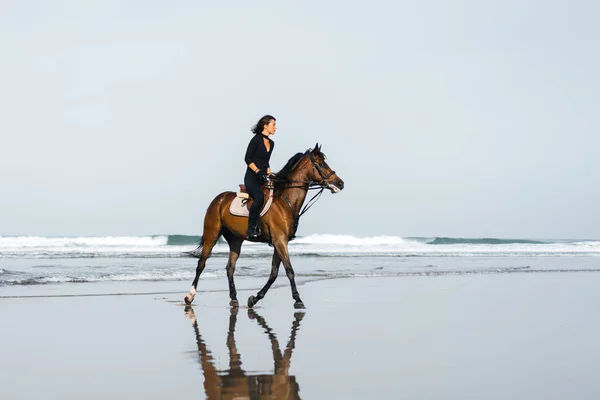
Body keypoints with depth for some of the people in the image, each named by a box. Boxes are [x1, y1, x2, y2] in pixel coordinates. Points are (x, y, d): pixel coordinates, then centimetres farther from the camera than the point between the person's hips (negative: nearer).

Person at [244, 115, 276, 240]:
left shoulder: (271, 143, 17)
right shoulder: (256, 139, -6)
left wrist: (269, 175, 11)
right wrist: (258, 171, -19)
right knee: (259, 197, -32)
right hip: (252, 178, -8)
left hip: (263, 178, 8)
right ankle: (251, 230, -31)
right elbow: (248, 159, -11)